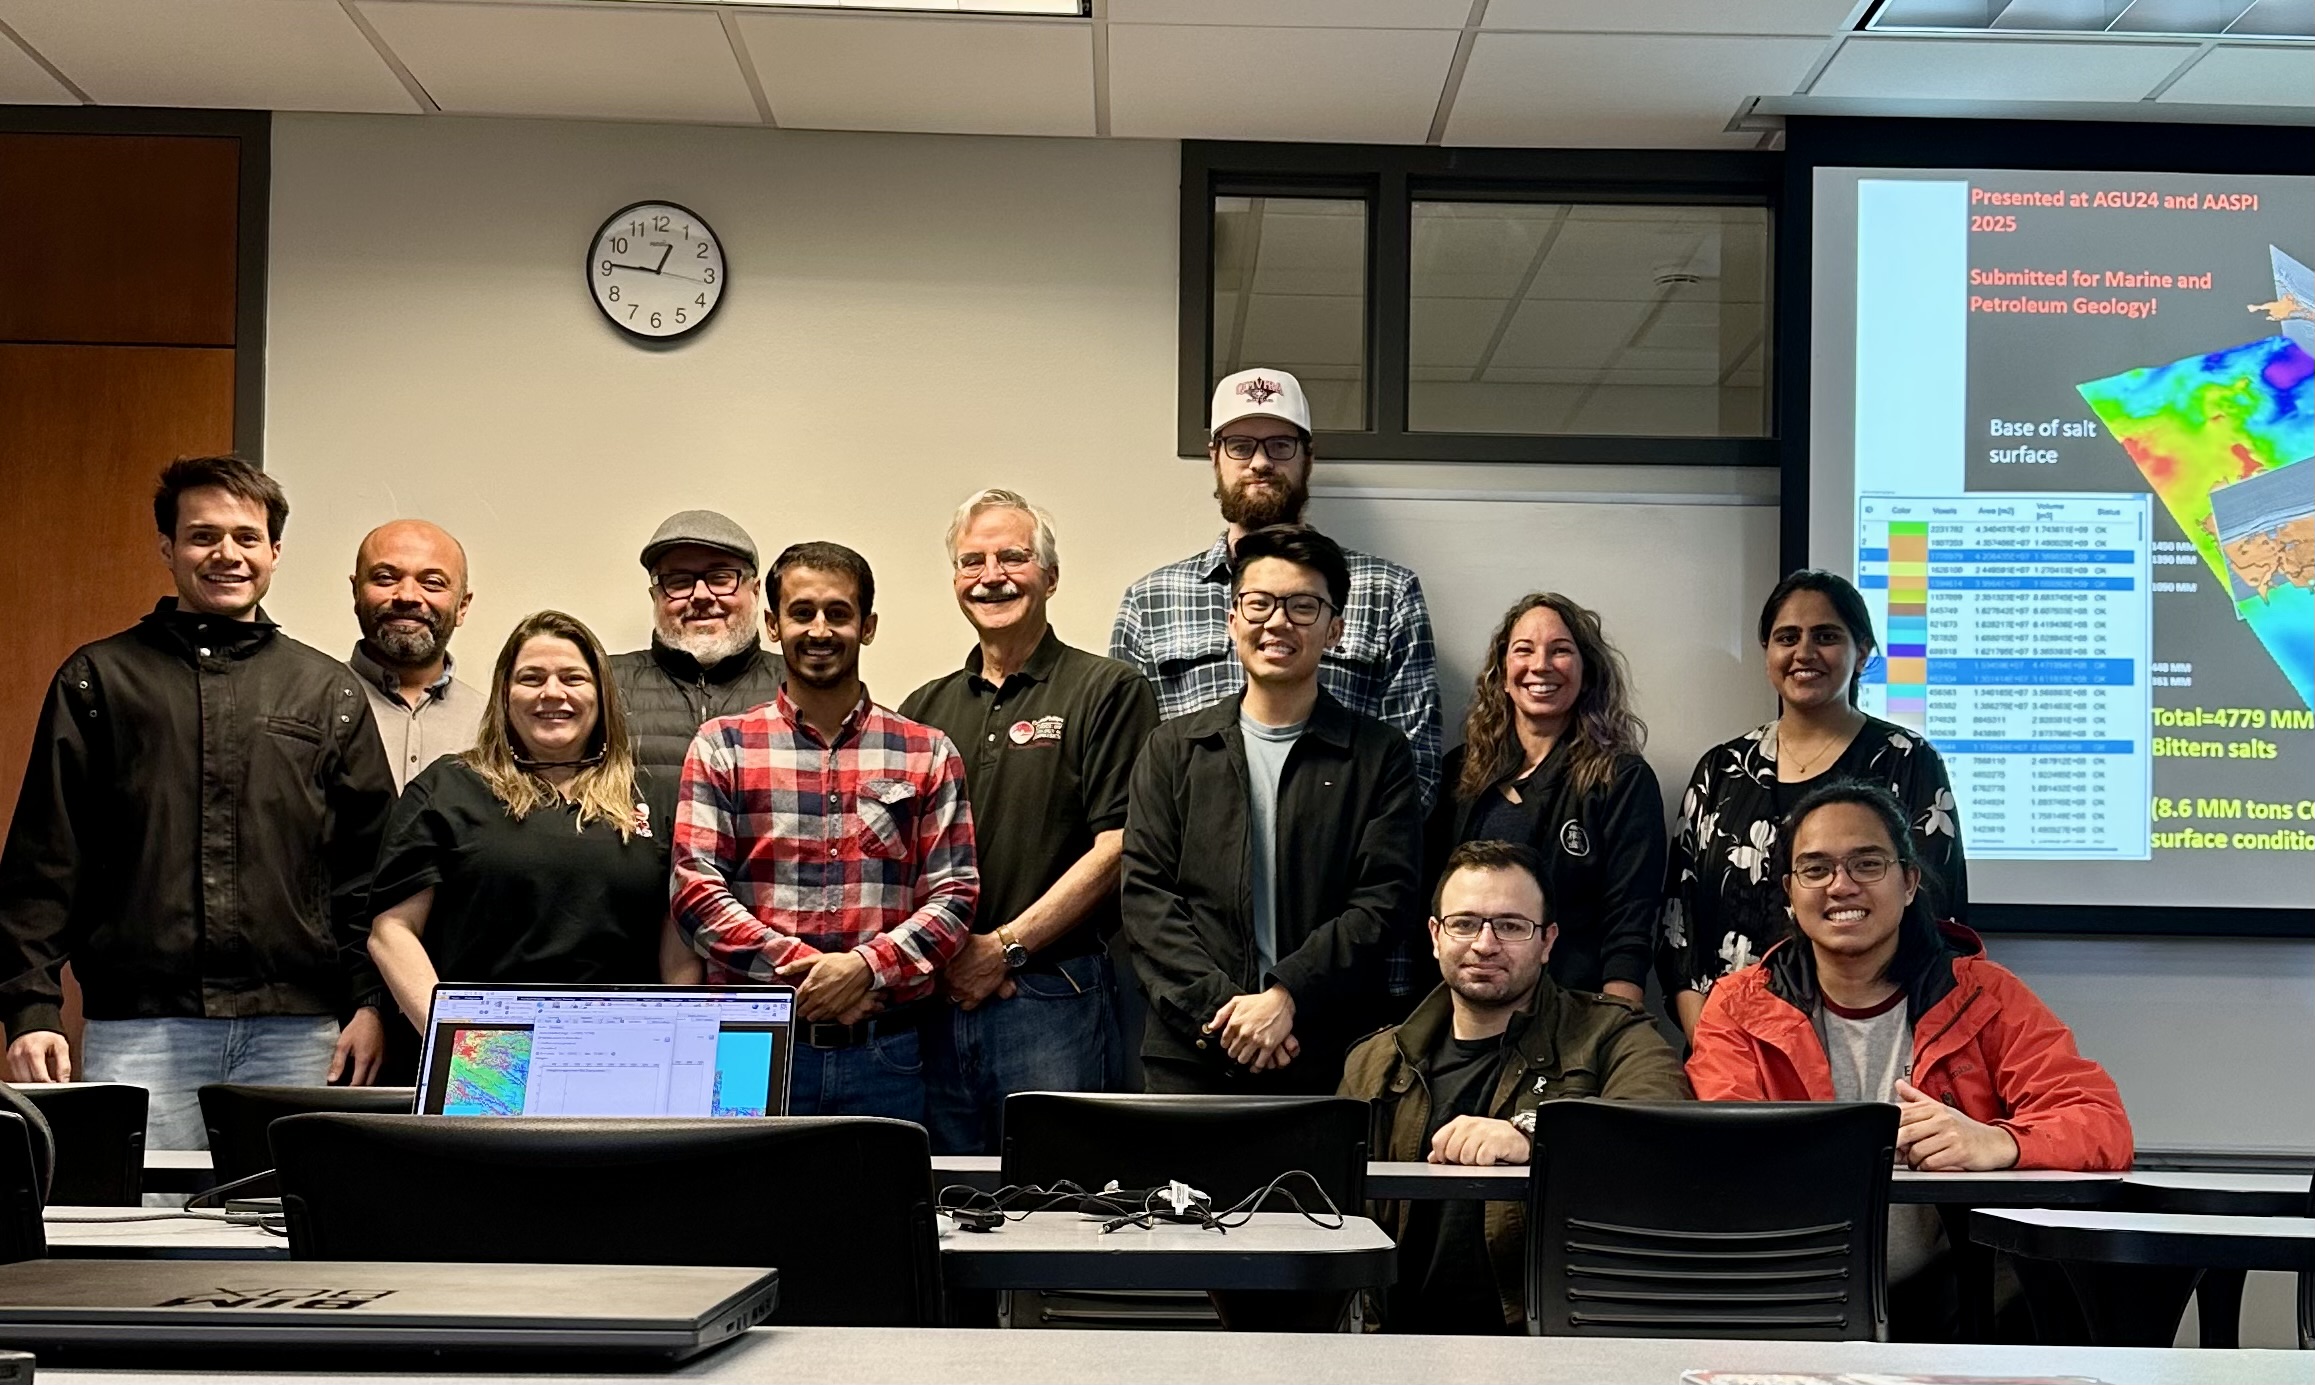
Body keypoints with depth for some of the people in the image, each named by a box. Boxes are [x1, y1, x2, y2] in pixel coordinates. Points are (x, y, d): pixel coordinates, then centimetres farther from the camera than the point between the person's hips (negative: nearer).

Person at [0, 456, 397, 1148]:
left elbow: (368, 868, 11)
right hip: (138, 1025, -1)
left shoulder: (331, 693, 13)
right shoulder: (97, 680, 9)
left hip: (297, 1031, 1)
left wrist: (370, 1002, 1)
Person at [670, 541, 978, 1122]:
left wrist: (864, 966, -14)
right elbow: (696, 893, -2)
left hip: (885, 1052, 1)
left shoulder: (927, 754, 9)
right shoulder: (722, 746, 7)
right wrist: (803, 968, -13)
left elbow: (954, 894, 3)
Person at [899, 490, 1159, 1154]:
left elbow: (1115, 849, -8)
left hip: (1053, 996, -5)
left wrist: (1003, 947, -11)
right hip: (937, 1004, 5)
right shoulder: (925, 709, 16)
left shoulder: (1108, 691, 0)